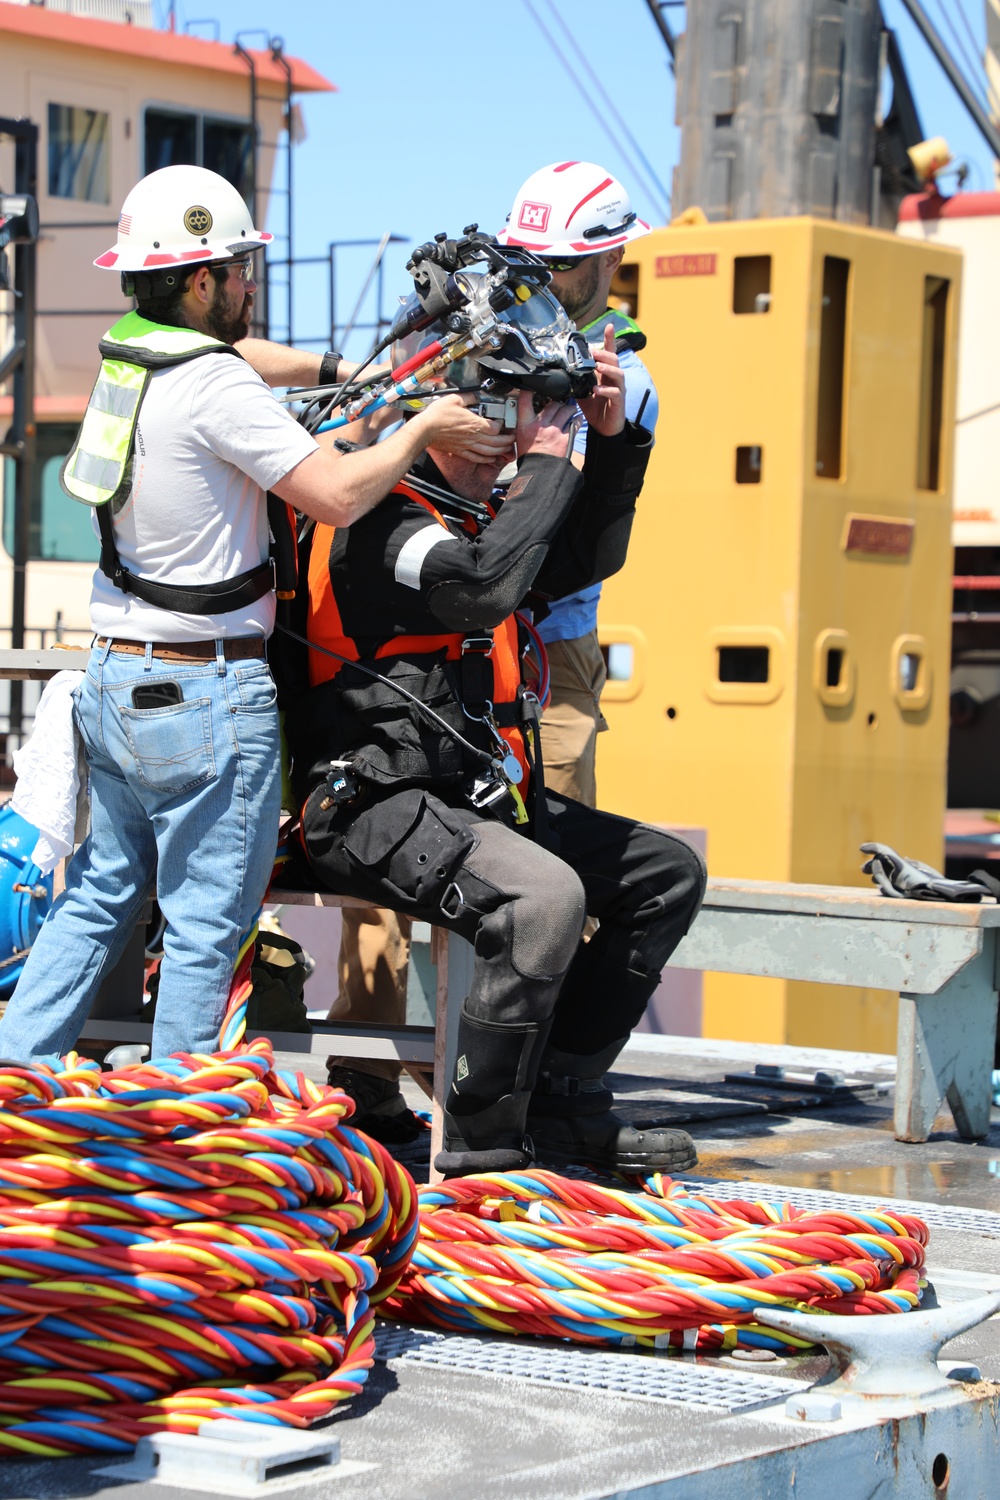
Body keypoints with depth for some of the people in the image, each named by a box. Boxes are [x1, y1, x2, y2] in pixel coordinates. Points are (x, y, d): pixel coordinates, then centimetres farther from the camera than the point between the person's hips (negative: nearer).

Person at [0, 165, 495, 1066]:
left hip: (115, 683, 9)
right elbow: (338, 495, -21)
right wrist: (421, 429, -6)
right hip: (206, 696, -8)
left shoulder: (127, 356, 9)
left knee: (100, 898, 19)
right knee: (207, 925, 1)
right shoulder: (216, 386, -18)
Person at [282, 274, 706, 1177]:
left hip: (480, 797, 11)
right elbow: (484, 585, -31)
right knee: (542, 895, -35)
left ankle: (563, 1104, 6)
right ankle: (481, 1147, -25)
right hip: (379, 807, -10)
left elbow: (584, 560, 27)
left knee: (667, 872, 9)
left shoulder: (469, 515, 17)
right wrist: (546, 466, -18)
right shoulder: (378, 519, -13)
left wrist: (611, 439, 13)